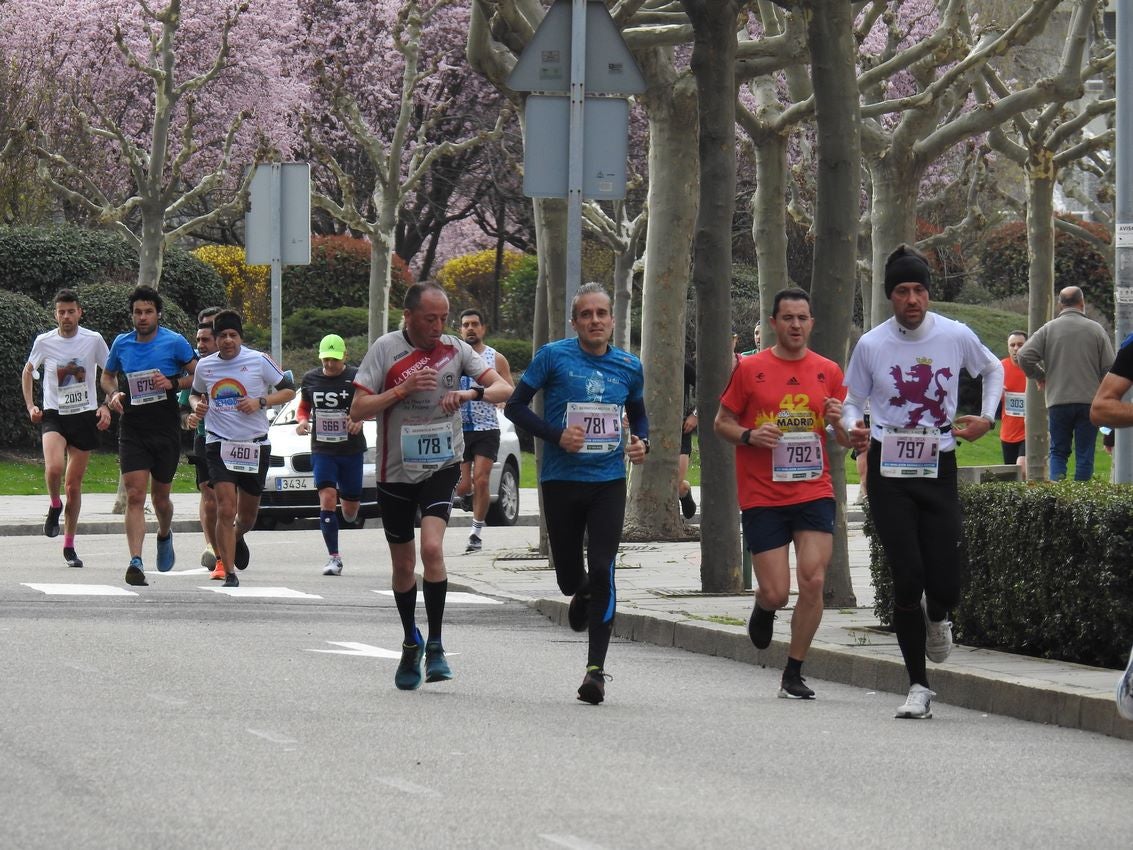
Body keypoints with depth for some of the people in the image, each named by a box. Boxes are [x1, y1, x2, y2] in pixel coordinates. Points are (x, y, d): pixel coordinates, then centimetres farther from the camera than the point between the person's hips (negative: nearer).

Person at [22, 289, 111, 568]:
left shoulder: (93, 340, -3)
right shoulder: (44, 342, -1)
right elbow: (28, 372, 16)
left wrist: (106, 406, -4)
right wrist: (30, 406, 5)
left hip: (85, 417, 1)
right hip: (53, 415, -1)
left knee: (74, 484, 6)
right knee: (54, 467, -27)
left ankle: (69, 545, 17)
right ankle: (55, 506, 5)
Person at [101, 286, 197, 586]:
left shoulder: (175, 342, -3)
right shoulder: (121, 344, 6)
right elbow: (108, 376, 21)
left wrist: (173, 383, -16)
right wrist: (113, 394, 0)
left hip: (166, 430, -1)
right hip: (132, 430, 1)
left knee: (160, 496, 12)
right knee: (135, 496, -13)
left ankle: (165, 536, 45)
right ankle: (136, 561, -21)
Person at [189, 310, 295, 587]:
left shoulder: (259, 361, -4)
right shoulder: (204, 366, 4)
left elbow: (288, 390, 2)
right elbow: (195, 393, 23)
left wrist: (260, 402, -14)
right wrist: (197, 405, -1)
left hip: (255, 445, 0)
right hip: (219, 446, 0)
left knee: (248, 515, 13)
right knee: (225, 510, -16)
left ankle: (238, 538, 50)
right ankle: (229, 575, -12)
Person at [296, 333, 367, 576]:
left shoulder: (356, 378, -5)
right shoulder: (310, 379, 4)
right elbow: (304, 407, 18)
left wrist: (360, 417, -21)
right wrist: (302, 420, -4)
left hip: (351, 449, -1)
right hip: (322, 449, 1)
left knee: (350, 508, 6)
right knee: (327, 499, -14)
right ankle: (334, 558, -10)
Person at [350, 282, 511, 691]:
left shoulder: (456, 349, -1)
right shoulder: (386, 349, -6)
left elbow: (504, 389, -5)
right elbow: (358, 410, -9)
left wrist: (471, 394, -25)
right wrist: (404, 388, -22)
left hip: (442, 466, -1)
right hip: (396, 471, 1)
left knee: (432, 547, -21)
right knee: (403, 565, 10)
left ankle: (435, 646, -12)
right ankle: (411, 644, 31)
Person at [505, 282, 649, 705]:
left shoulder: (629, 367, 6)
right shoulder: (554, 357, -4)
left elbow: (638, 413, 23)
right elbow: (515, 406, -1)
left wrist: (641, 441, 1)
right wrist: (556, 434, -15)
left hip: (609, 483, 1)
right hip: (561, 482, -1)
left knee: (602, 572, -11)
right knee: (569, 577, 9)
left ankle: (596, 669, -9)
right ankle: (582, 595, 48)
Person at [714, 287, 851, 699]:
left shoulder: (829, 372, 7)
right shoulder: (750, 369, 1)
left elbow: (847, 440, 13)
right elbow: (721, 423, 7)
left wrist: (838, 422, -10)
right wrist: (749, 436, -14)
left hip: (814, 492, 2)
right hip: (763, 496, -2)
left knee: (813, 581, -11)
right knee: (776, 593, -5)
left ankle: (794, 673, 4)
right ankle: (763, 609, 34)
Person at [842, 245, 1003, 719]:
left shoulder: (956, 336, 0)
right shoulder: (871, 345, -2)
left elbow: (993, 369, 19)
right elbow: (852, 402, 9)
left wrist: (987, 418, 5)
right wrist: (853, 429, -13)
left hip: (938, 469, 1)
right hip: (889, 471, -1)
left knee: (944, 583, -5)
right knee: (907, 578, -9)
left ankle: (936, 620, 35)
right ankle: (918, 686, 0)